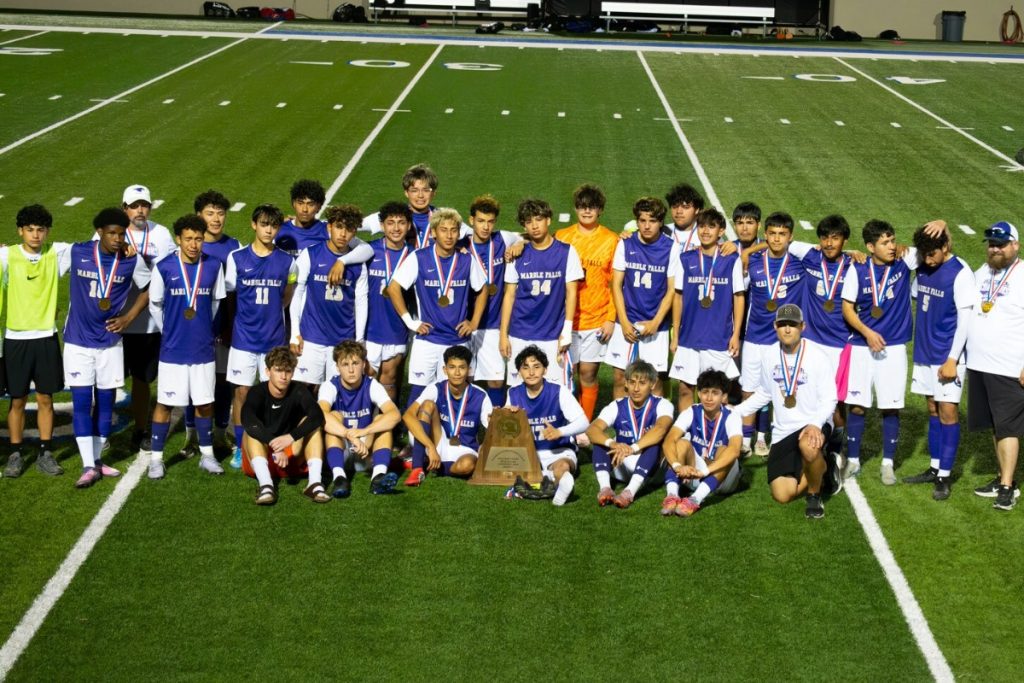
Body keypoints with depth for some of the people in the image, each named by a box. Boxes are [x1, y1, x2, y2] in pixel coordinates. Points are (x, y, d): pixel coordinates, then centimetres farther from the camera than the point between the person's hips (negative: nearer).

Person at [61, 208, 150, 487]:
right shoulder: (75, 253, -8)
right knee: (81, 402, -6)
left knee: (105, 402, 8)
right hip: (78, 341, -2)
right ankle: (88, 467, -3)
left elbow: (149, 289, 9)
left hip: (110, 341, 2)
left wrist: (128, 317, -2)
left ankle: (97, 460, 21)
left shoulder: (132, 260, -5)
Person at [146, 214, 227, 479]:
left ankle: (207, 455, 23)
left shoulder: (213, 266, -1)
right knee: (165, 403, 3)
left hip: (204, 348, 2)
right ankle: (156, 458, 13)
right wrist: (169, 331, 11)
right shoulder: (164, 268, -7)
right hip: (172, 348, -2)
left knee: (205, 403, 9)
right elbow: (154, 305, 6)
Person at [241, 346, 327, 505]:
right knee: (252, 430, -28)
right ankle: (266, 485, -45)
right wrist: (275, 447, -46)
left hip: (291, 458, 2)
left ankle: (314, 483, -33)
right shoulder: (257, 392, -14)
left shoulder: (298, 390, -8)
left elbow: (317, 416, -26)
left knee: (311, 423, -18)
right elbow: (248, 421, -35)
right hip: (260, 459, -2)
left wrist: (291, 437, -41)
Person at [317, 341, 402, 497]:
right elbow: (321, 415, -36)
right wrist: (352, 436, -47)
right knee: (334, 416, -26)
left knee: (382, 420, -22)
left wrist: (364, 431, -41)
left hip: (367, 449, 1)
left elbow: (395, 414, -28)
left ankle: (378, 475, -41)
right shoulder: (330, 386, -14)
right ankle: (339, 476, -43)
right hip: (339, 449, -1)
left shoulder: (372, 386, -10)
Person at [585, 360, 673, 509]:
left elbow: (660, 429, -34)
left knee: (655, 441, -31)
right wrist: (612, 444, -44)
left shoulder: (662, 405, -11)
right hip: (621, 467, 2)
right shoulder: (617, 407, -5)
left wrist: (632, 448, -49)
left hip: (651, 466, -2)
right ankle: (605, 488, -40)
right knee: (600, 440, -20)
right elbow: (592, 429, -22)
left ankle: (630, 491, -46)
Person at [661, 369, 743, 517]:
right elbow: (669, 441, -24)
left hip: (723, 477, -2)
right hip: (694, 474, 2)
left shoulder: (731, 418, -15)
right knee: (682, 443, -24)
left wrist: (704, 471, -50)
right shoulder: (691, 413, -8)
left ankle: (695, 499, -51)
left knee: (724, 450, -31)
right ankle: (671, 494, -47)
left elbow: (734, 449, -35)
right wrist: (677, 466, -46)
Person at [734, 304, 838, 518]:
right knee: (783, 494, -8)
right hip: (782, 431, 4)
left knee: (808, 446, -43)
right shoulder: (769, 357, 4)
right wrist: (733, 412, 12)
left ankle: (815, 496, -12)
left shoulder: (816, 356, -11)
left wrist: (815, 424, -30)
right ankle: (820, 471, 24)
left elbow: (829, 398, -12)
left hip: (814, 424, -4)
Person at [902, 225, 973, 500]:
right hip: (925, 353, 6)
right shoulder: (923, 268, 5)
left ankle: (944, 476, 2)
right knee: (933, 410, 13)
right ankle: (934, 468, 22)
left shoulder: (961, 273, -13)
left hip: (947, 356, -6)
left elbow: (965, 319, -14)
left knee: (948, 412, -3)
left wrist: (952, 359, -16)